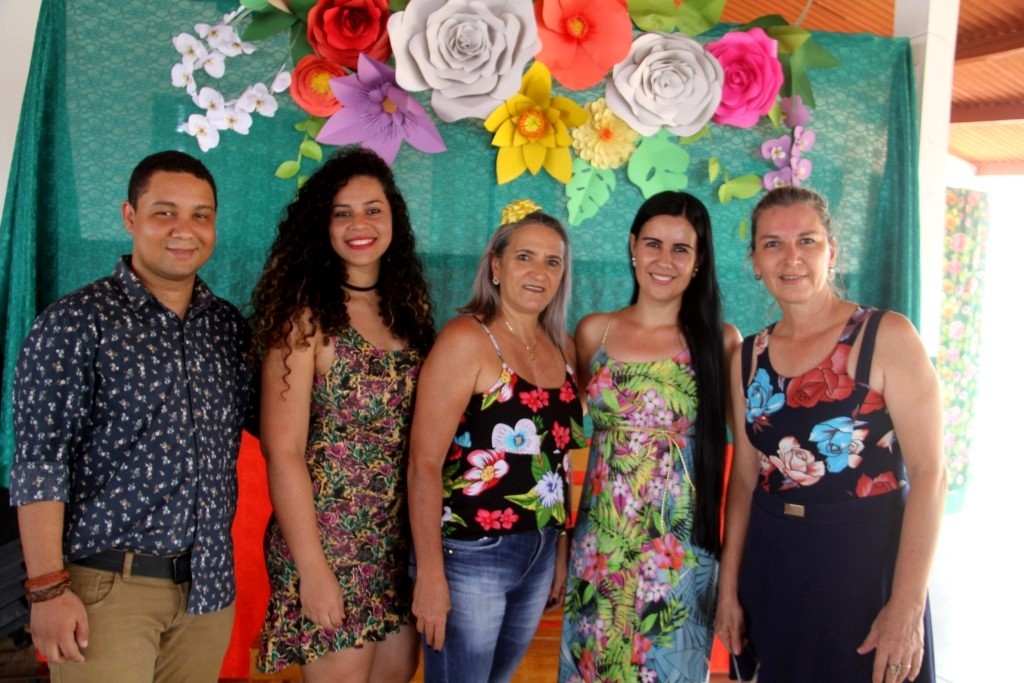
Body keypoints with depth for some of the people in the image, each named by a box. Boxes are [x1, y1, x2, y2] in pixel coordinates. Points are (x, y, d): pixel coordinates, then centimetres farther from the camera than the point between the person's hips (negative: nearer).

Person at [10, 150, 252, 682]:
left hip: (208, 586, 5)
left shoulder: (230, 328, 7)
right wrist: (48, 589, -15)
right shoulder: (77, 323, -7)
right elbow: (39, 463, -11)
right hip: (107, 586, -5)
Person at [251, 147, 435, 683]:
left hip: (400, 541, 6)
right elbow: (283, 451, -14)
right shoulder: (306, 316, -12)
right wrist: (311, 567, -15)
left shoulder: (408, 307, 6)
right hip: (330, 538, -6)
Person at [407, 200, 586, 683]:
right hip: (469, 556, -6)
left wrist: (561, 548, 13)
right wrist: (430, 573, -20)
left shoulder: (561, 349, 7)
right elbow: (424, 463, -17)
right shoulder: (467, 339, -13)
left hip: (538, 555, 7)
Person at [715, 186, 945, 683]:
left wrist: (907, 606, -18)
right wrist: (729, 587, 7)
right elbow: (745, 477, 8)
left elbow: (928, 473, -13)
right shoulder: (747, 357, 4)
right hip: (772, 566, 4)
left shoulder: (888, 336, -9)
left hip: (866, 561, -4)